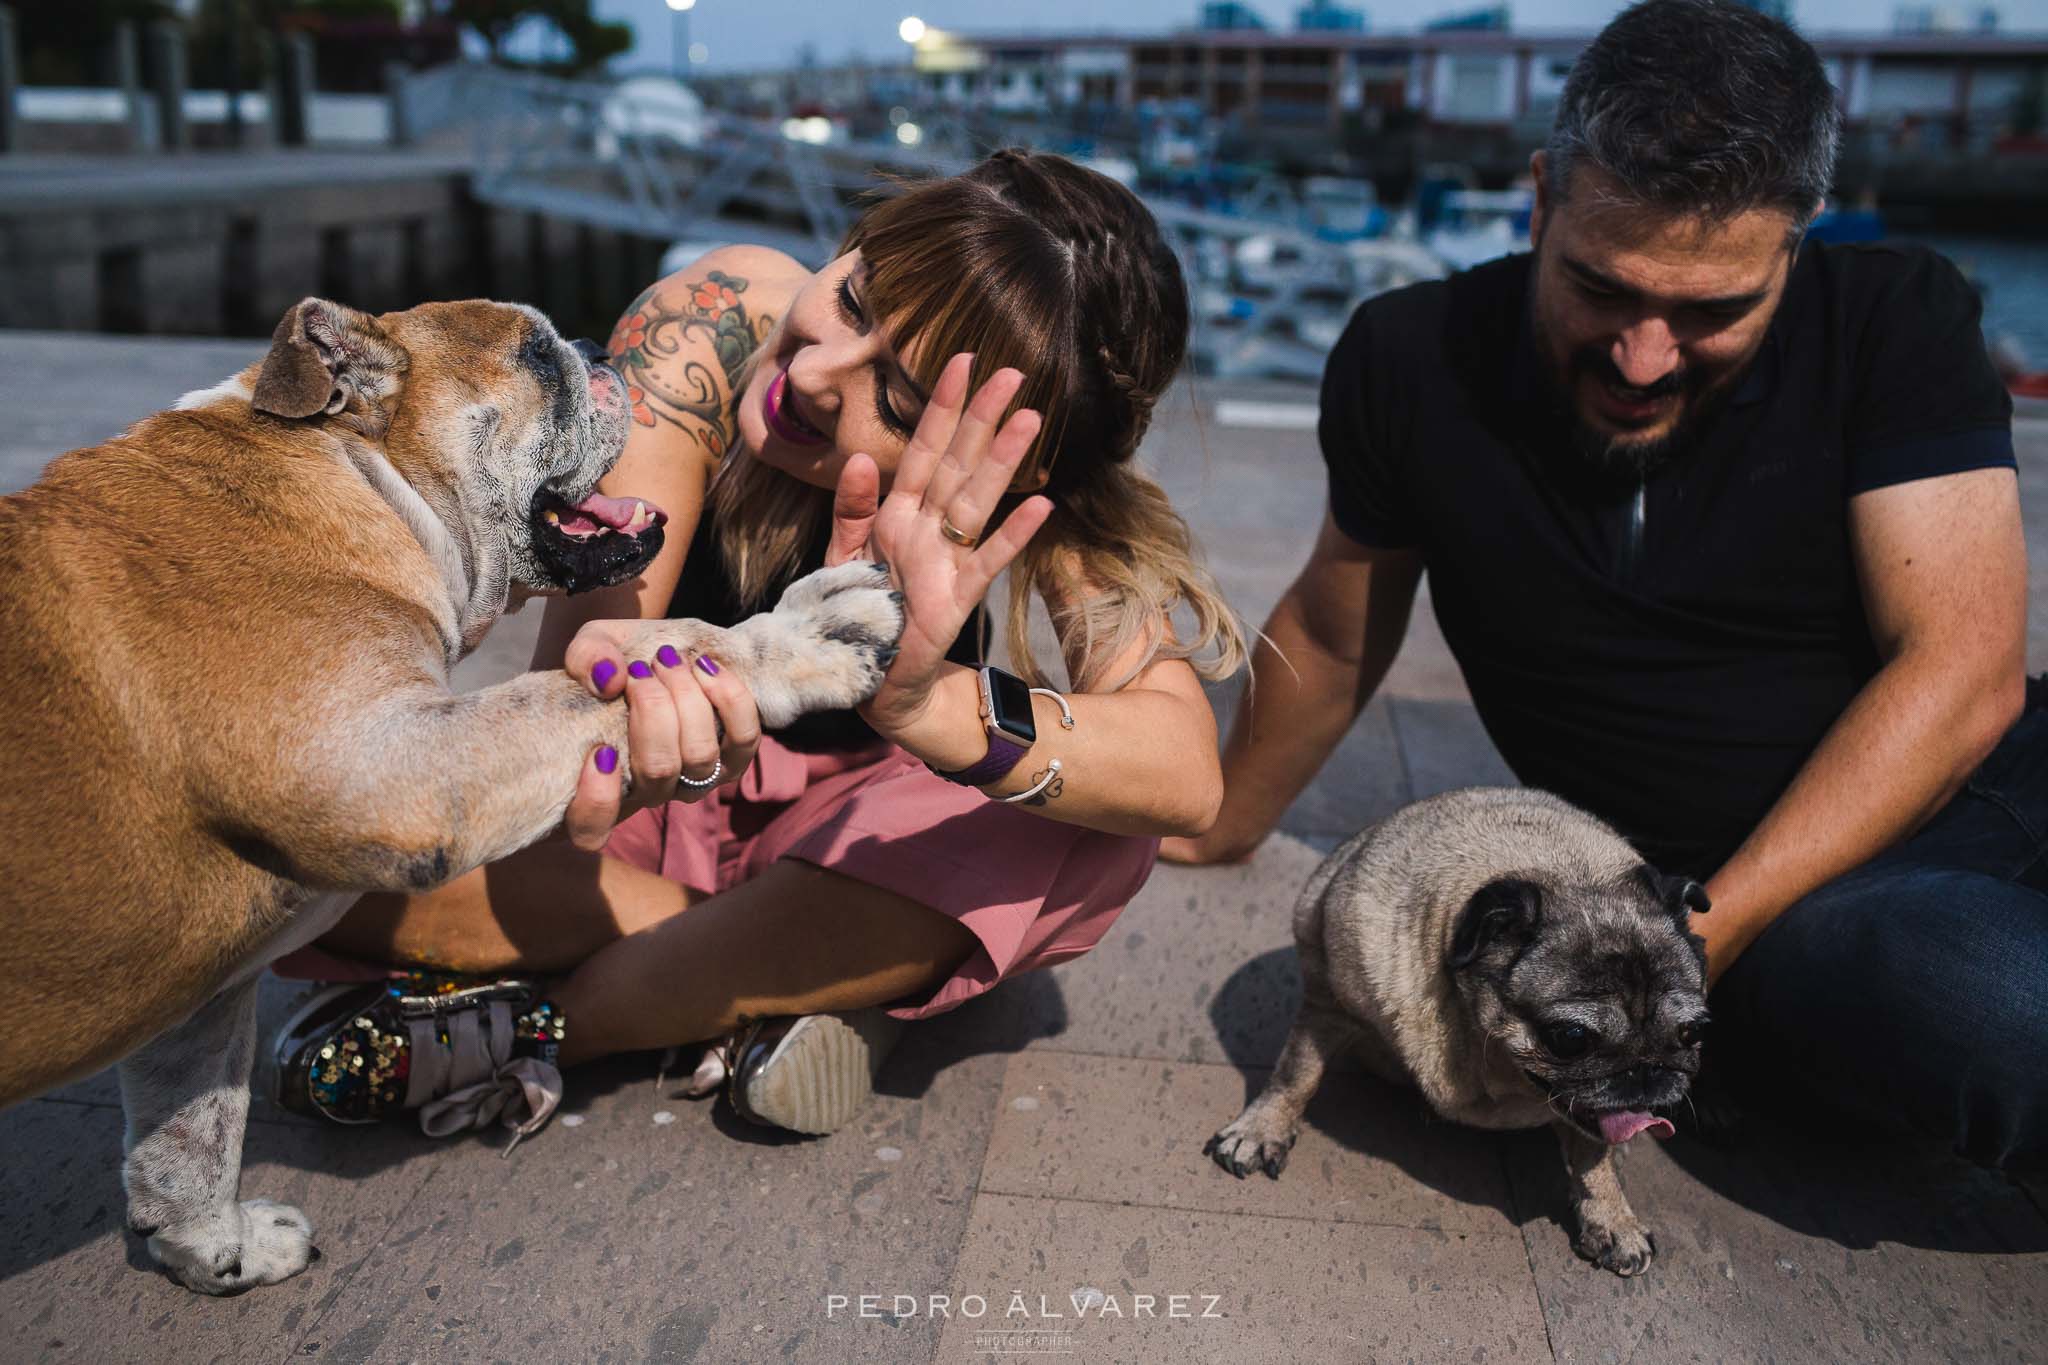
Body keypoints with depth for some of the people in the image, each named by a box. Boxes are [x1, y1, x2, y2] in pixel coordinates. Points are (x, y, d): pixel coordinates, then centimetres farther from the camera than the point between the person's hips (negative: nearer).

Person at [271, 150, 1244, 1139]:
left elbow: (1186, 777, -38)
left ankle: (532, 1024, -20)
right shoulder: (714, 328, -26)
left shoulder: (1031, 491, -24)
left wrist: (927, 701, -57)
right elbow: (585, 634, -32)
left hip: (855, 812, 0)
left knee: (1085, 825, -33)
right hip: (662, 802, 0)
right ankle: (818, 977, -14)